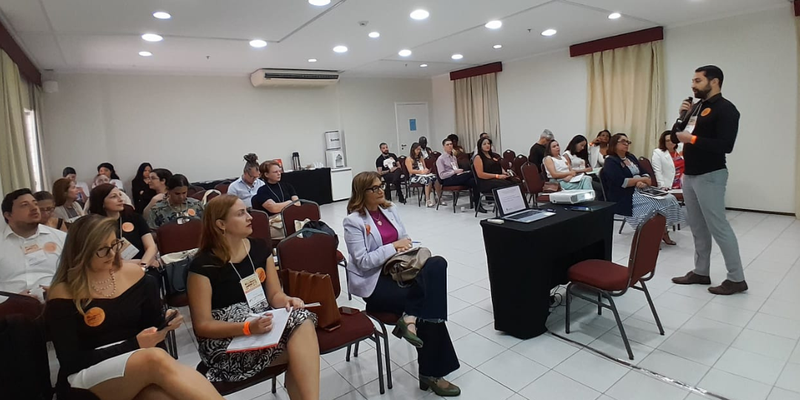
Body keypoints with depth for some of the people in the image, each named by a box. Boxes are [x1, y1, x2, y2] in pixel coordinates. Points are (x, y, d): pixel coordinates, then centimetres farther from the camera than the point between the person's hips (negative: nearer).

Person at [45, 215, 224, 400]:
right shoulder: (62, 295, -4)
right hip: (86, 378, -3)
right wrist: (134, 345, -17)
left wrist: (164, 322, -8)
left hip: (140, 366, 3)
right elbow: (72, 362, -7)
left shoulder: (133, 273, 5)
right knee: (157, 359, -36)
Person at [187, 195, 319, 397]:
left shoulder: (260, 248, 4)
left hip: (263, 323, 5)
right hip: (225, 340, -5)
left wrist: (288, 301, -17)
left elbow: (275, 294, 7)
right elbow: (202, 325, -11)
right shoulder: (203, 265, -11)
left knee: (302, 321, -29)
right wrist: (248, 328, -26)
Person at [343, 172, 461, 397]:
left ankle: (410, 318, -22)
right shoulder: (353, 221, -9)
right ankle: (431, 372, -8)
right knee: (429, 303, -22)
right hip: (374, 281, -6)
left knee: (437, 264, -23)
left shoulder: (390, 210, 9)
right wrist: (393, 247, -19)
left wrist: (404, 248, -6)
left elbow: (404, 240, 17)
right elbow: (362, 262, -15)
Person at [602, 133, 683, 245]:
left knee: (669, 199, -13)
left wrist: (642, 182, -12)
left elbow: (645, 174, 11)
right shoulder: (610, 161, -6)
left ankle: (662, 231, -4)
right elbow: (621, 182, -19)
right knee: (657, 203, -26)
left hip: (641, 190, 8)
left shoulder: (631, 157, 19)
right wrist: (641, 179, -11)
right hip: (625, 197, -8)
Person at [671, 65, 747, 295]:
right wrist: (683, 117, 2)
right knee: (697, 227, 12)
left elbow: (726, 145, -20)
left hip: (709, 176, -8)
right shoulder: (697, 107, 13)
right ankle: (701, 272, 22)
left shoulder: (725, 109, -10)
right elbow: (678, 134, 16)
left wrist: (693, 139, -20)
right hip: (689, 175, 8)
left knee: (718, 226, -3)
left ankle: (736, 278, 8)